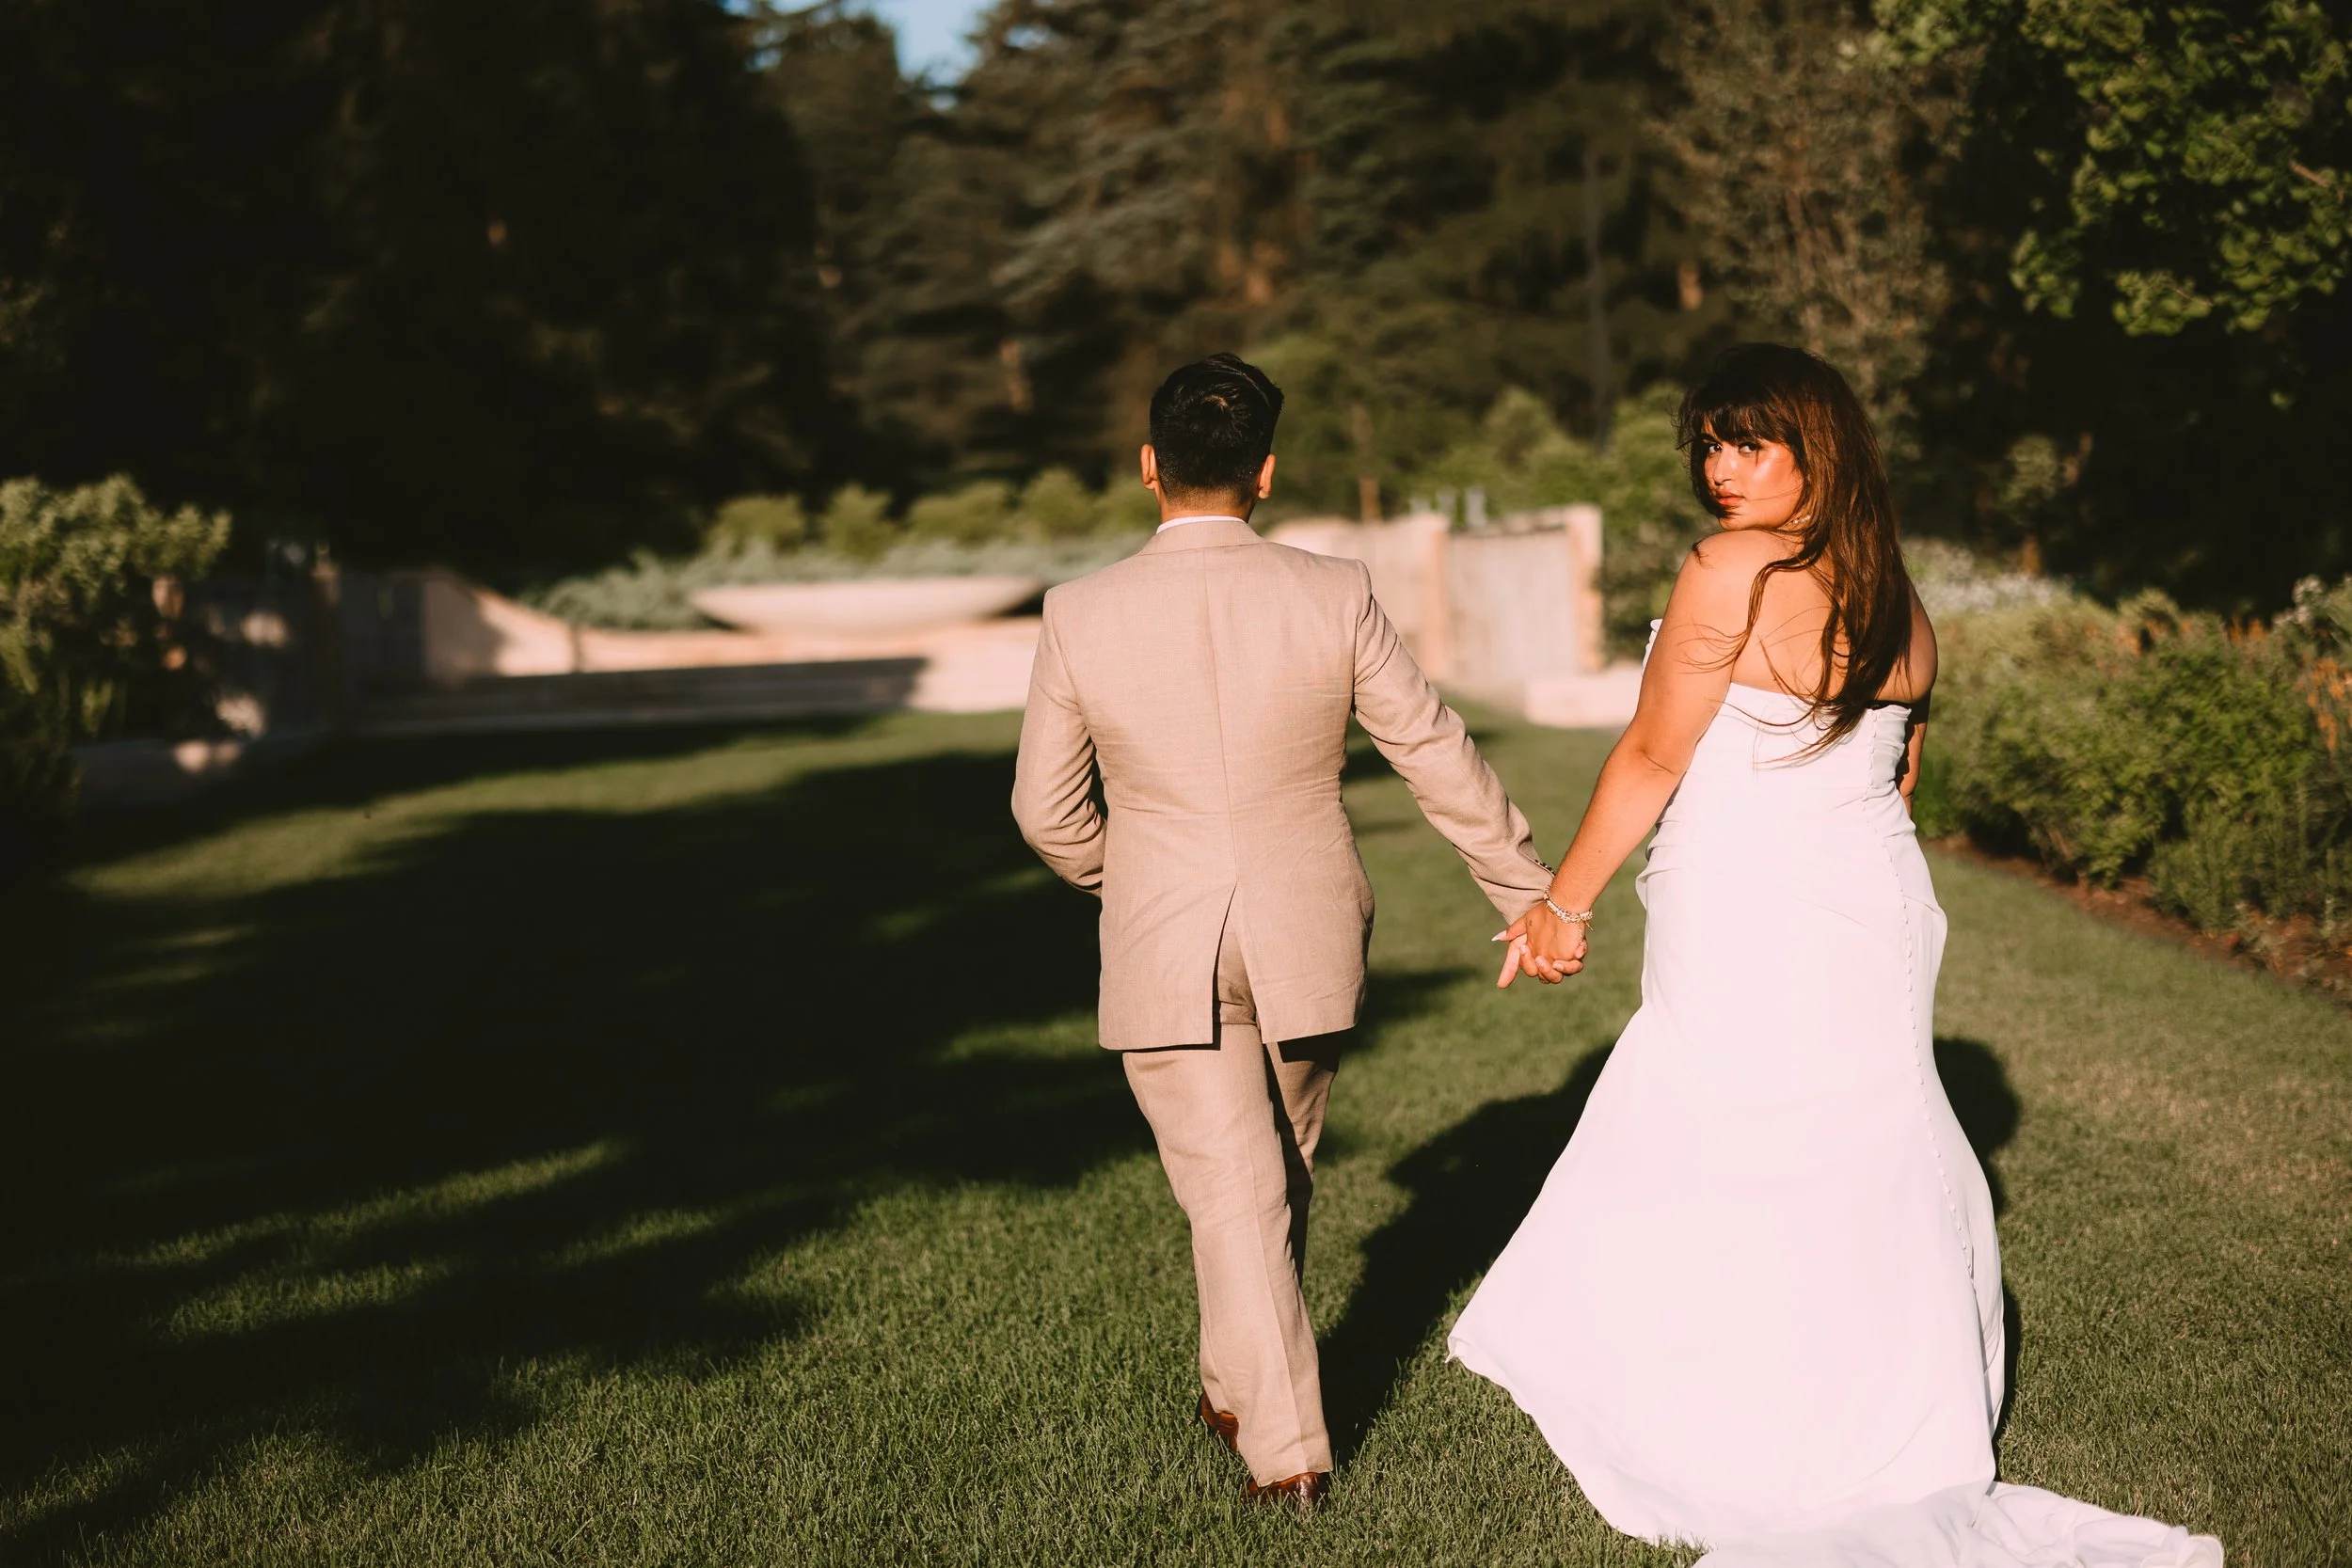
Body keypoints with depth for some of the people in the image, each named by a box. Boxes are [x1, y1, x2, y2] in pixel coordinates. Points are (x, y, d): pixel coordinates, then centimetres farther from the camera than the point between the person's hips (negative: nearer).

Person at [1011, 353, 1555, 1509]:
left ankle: (1284, 1444, 4)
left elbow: (1048, 811, 0)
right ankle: (1236, 1387, 39)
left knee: (1232, 1194, 5)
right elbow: (1439, 760, -3)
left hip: (1162, 954, -1)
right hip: (1303, 940, 2)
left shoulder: (1082, 615, -8)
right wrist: (1531, 894, 8)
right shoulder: (1332, 597, -8)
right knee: (1279, 1173, 21)